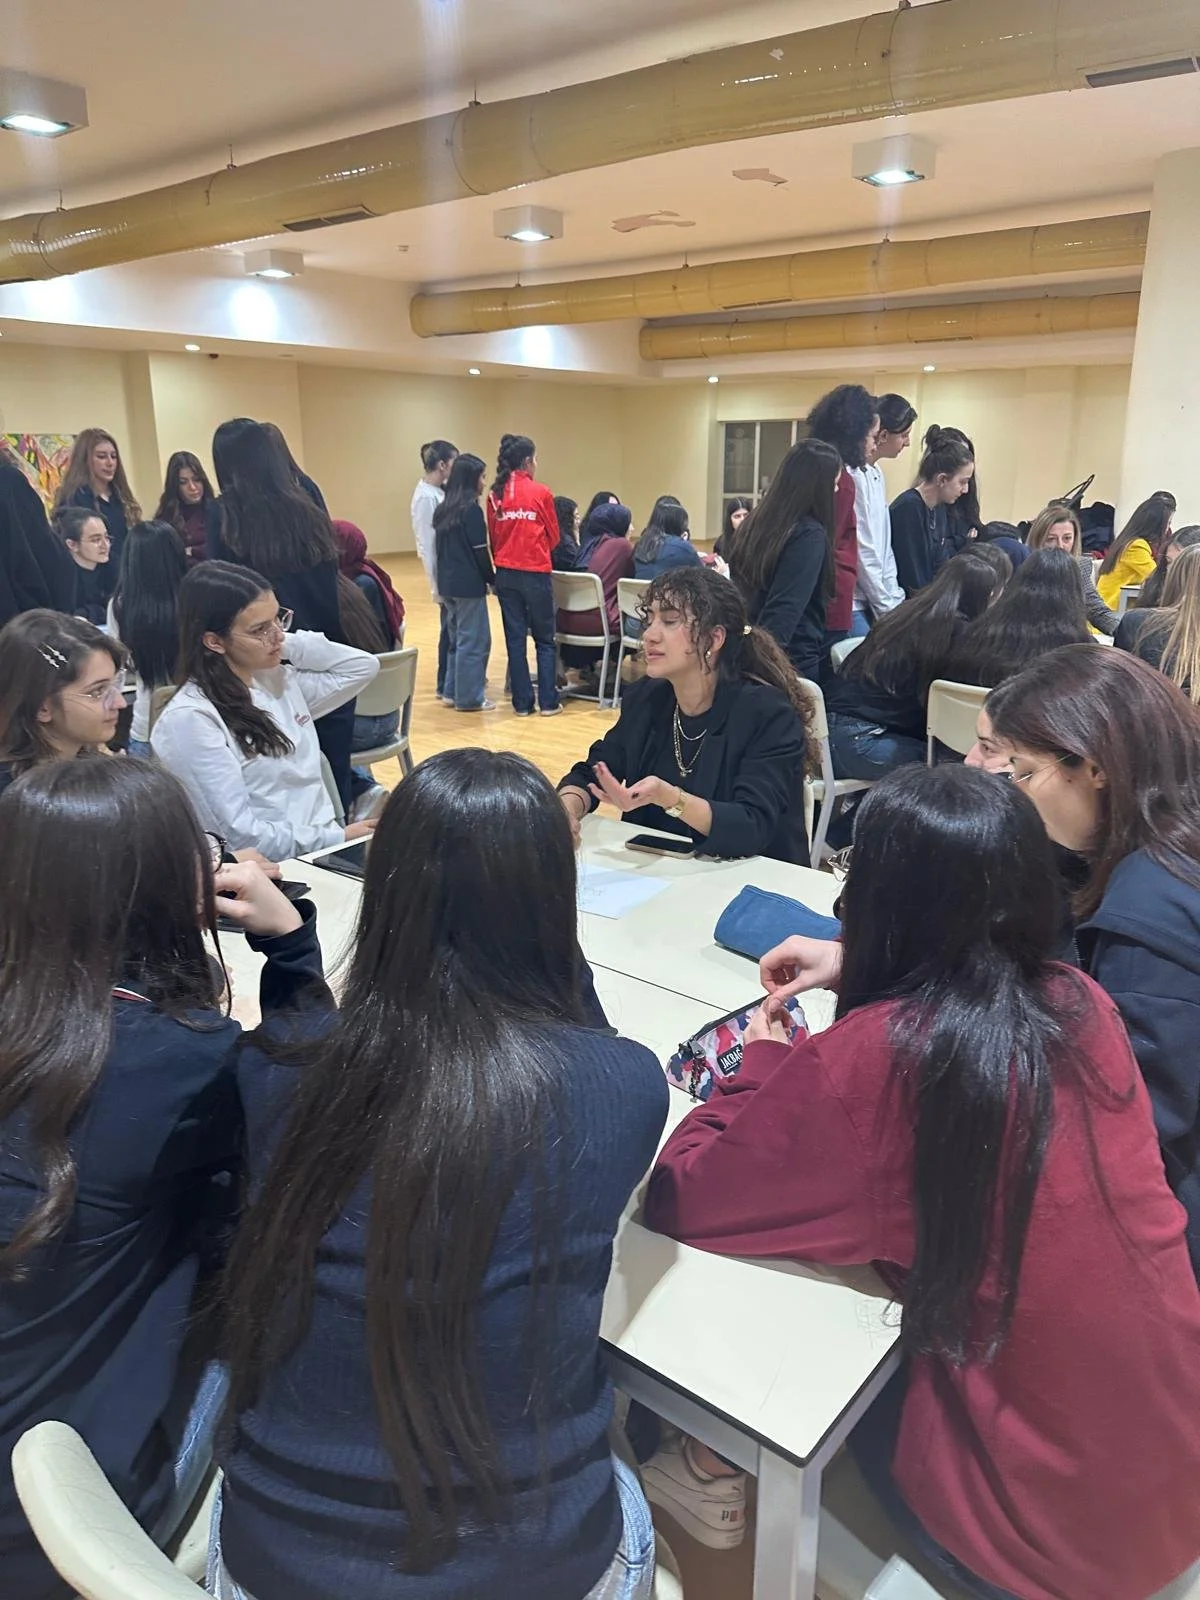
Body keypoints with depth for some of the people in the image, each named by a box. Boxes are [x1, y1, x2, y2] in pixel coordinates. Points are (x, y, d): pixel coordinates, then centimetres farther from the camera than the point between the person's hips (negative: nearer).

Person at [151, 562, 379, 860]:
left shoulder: (280, 679, 9)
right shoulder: (189, 719, -13)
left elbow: (363, 666, 16)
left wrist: (286, 643, 7)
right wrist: (339, 838, -14)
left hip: (328, 849, 7)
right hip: (272, 869, -7)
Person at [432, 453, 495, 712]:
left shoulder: (443, 509, 11)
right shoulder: (471, 509, -13)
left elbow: (439, 548, 12)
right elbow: (479, 551, -12)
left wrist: (442, 579, 13)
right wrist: (492, 579, 1)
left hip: (447, 583, 8)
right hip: (468, 584, -8)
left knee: (458, 638, 17)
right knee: (474, 641, -1)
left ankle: (453, 691, 21)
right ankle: (469, 698, 2)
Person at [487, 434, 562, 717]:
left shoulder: (495, 495, 2)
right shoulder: (541, 492, -7)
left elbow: (492, 537, 8)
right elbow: (553, 537, 3)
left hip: (506, 574, 4)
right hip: (535, 572, -4)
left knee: (515, 639, 8)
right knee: (545, 639, 7)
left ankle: (522, 703, 11)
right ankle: (548, 701, 7)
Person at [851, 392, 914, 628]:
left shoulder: (876, 474, 13)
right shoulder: (853, 476, -15)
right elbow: (861, 552, -15)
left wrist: (895, 601, 9)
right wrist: (887, 608, -8)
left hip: (871, 601, 9)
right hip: (851, 604, -9)